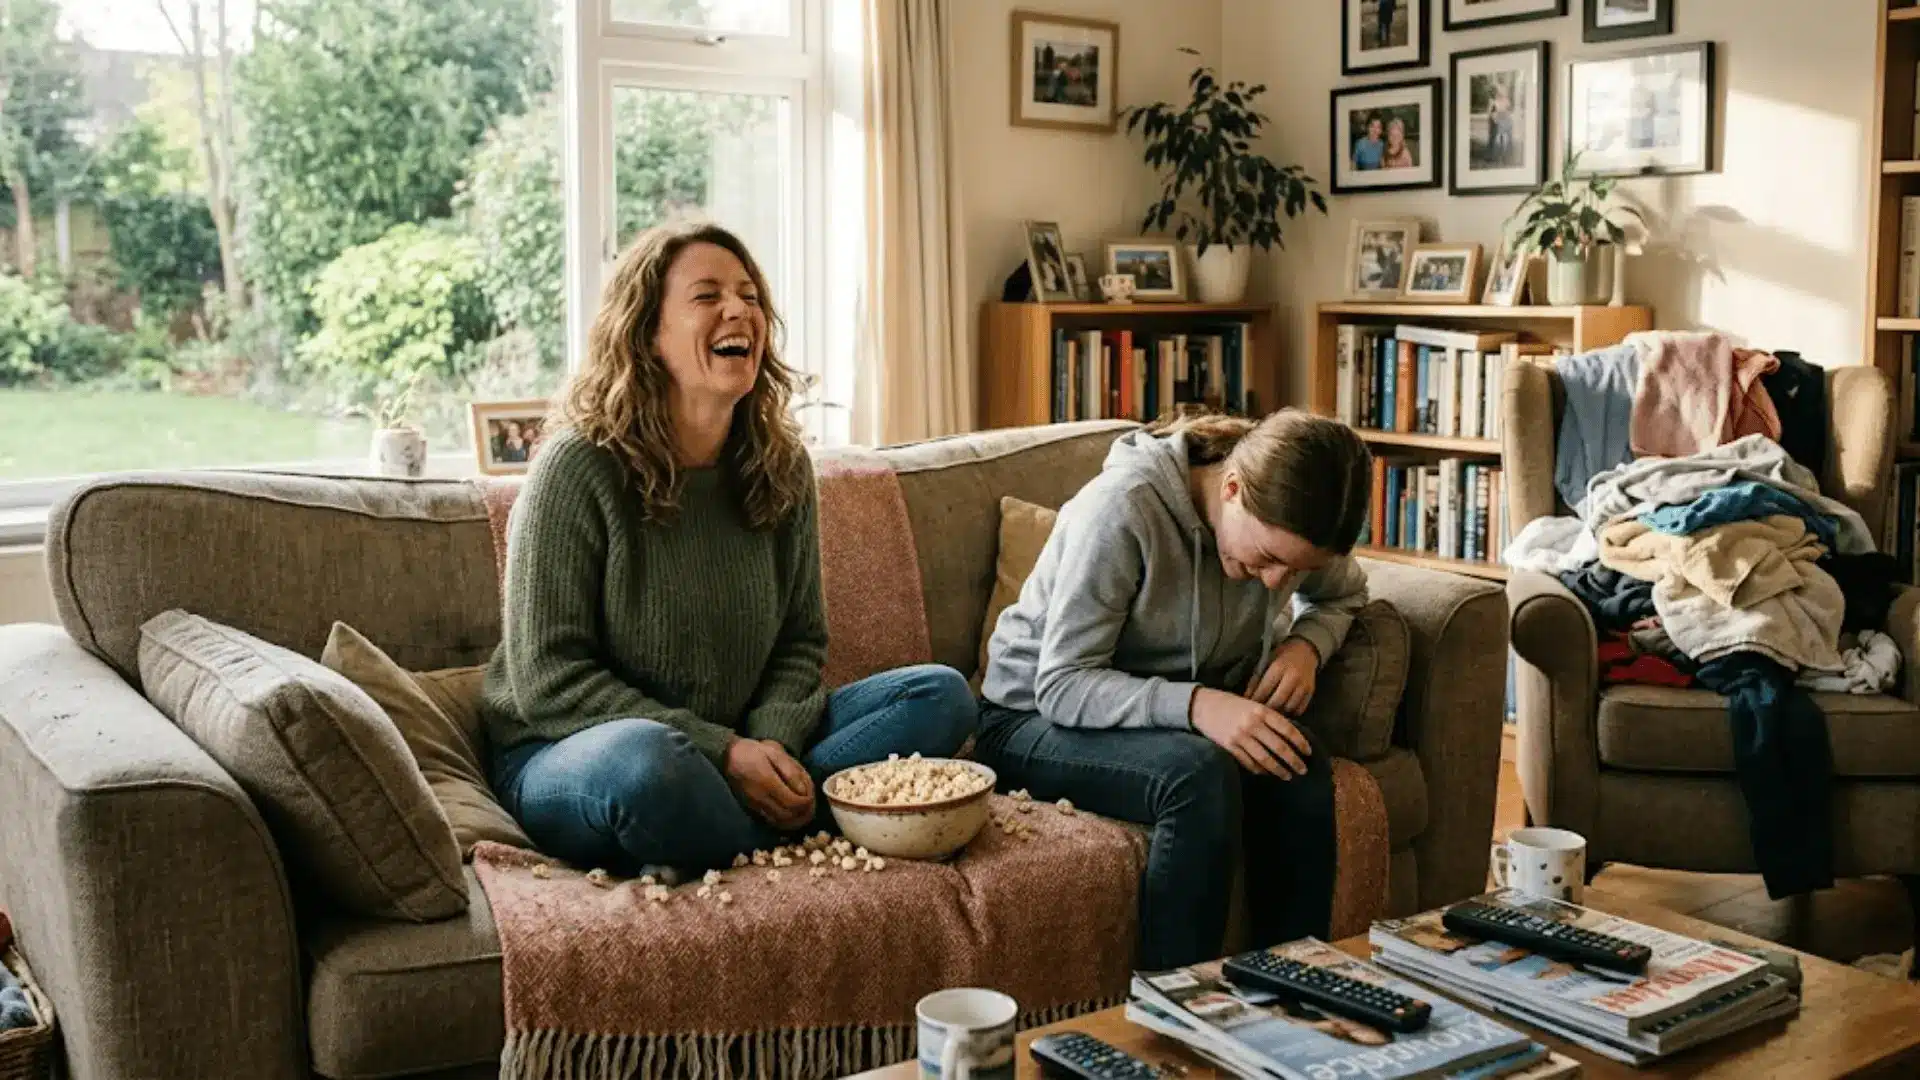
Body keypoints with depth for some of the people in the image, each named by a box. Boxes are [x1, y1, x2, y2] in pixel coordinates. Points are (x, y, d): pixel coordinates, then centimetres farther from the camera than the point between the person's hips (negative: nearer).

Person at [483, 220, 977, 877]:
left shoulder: (780, 466, 3)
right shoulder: (579, 466, -14)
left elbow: (801, 641, 8)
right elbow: (548, 678, -17)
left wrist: (773, 741, -15)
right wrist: (721, 752, -22)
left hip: (739, 743, 6)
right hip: (570, 751, -6)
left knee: (941, 695, -6)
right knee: (642, 760, -41)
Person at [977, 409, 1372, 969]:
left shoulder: (1284, 523, -9)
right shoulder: (1121, 509, -28)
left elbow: (1344, 593, 14)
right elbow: (1061, 686, -26)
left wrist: (1307, 644, -9)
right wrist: (1194, 704, -40)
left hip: (1172, 717, 6)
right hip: (1038, 720, -5)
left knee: (1303, 770, -24)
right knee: (1201, 775, -35)